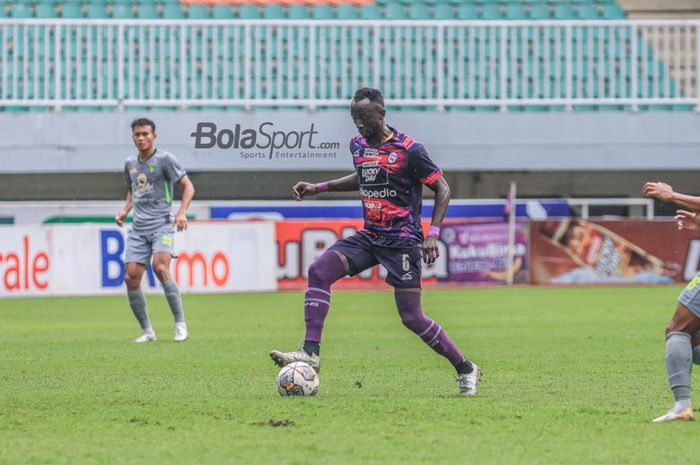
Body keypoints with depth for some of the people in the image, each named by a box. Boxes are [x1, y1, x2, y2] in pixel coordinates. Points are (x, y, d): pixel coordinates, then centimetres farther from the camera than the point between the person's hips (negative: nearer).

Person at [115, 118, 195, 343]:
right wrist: (125, 210, 10)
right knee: (131, 277, -6)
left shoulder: (165, 159, -4)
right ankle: (146, 331, 7)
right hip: (138, 228, 6)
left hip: (161, 224, -6)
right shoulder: (130, 163, 14)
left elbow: (188, 186, -5)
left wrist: (182, 212, -19)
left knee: (160, 268, -27)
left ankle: (181, 324, -18)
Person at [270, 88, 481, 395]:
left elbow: (442, 189, -5)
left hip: (402, 240, -6)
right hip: (369, 237, 6)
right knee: (319, 271, -15)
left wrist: (433, 233, -15)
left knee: (412, 318, -9)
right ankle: (310, 353, -17)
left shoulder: (408, 150, -13)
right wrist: (319, 188, 21)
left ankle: (465, 370, 9)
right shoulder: (358, 144, 7)